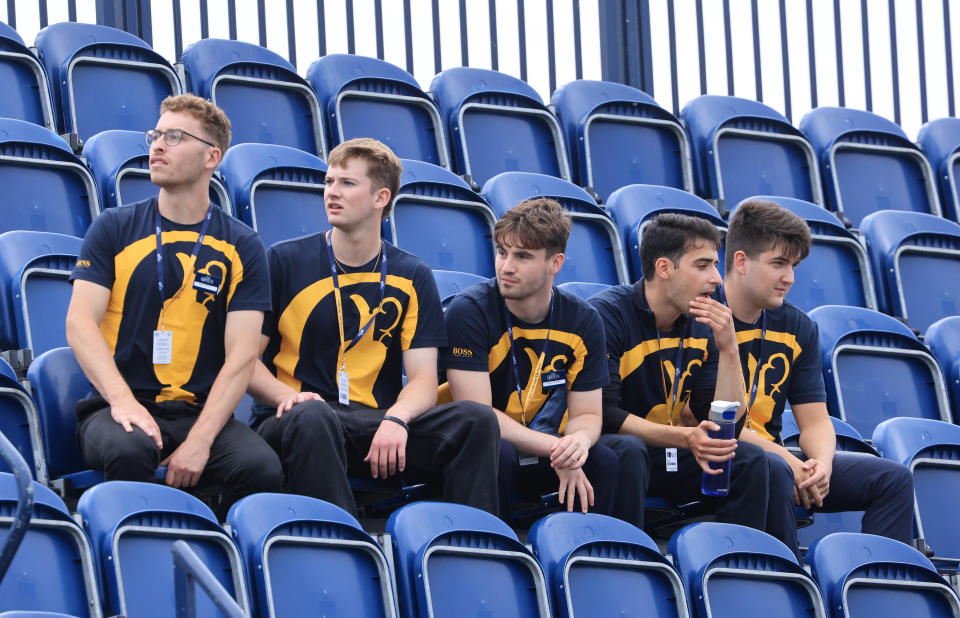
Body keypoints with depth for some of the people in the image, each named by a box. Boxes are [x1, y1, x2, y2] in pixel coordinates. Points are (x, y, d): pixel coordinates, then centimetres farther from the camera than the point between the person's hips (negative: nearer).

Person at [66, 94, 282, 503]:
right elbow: (80, 321, -1)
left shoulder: (241, 247, 9)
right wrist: (123, 400, -19)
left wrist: (200, 439, -16)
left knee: (262, 469, -30)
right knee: (128, 449, -36)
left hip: (200, 412, 0)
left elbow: (241, 355, 0)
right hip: (120, 406, 0)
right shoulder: (114, 228, 10)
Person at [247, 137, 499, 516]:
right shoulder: (285, 261, 7)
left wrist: (396, 418, -20)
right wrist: (287, 395, -17)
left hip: (378, 424, 2)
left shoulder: (411, 278, 12)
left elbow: (423, 380, 4)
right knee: (311, 417, -40)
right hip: (296, 425, -2)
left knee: (475, 421, -24)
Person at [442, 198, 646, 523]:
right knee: (495, 454, -37)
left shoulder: (583, 321, -1)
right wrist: (556, 449, -26)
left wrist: (579, 440, -25)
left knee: (626, 450, -20)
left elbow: (586, 414, 2)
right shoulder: (469, 311, -14)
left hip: (550, 452, 4)